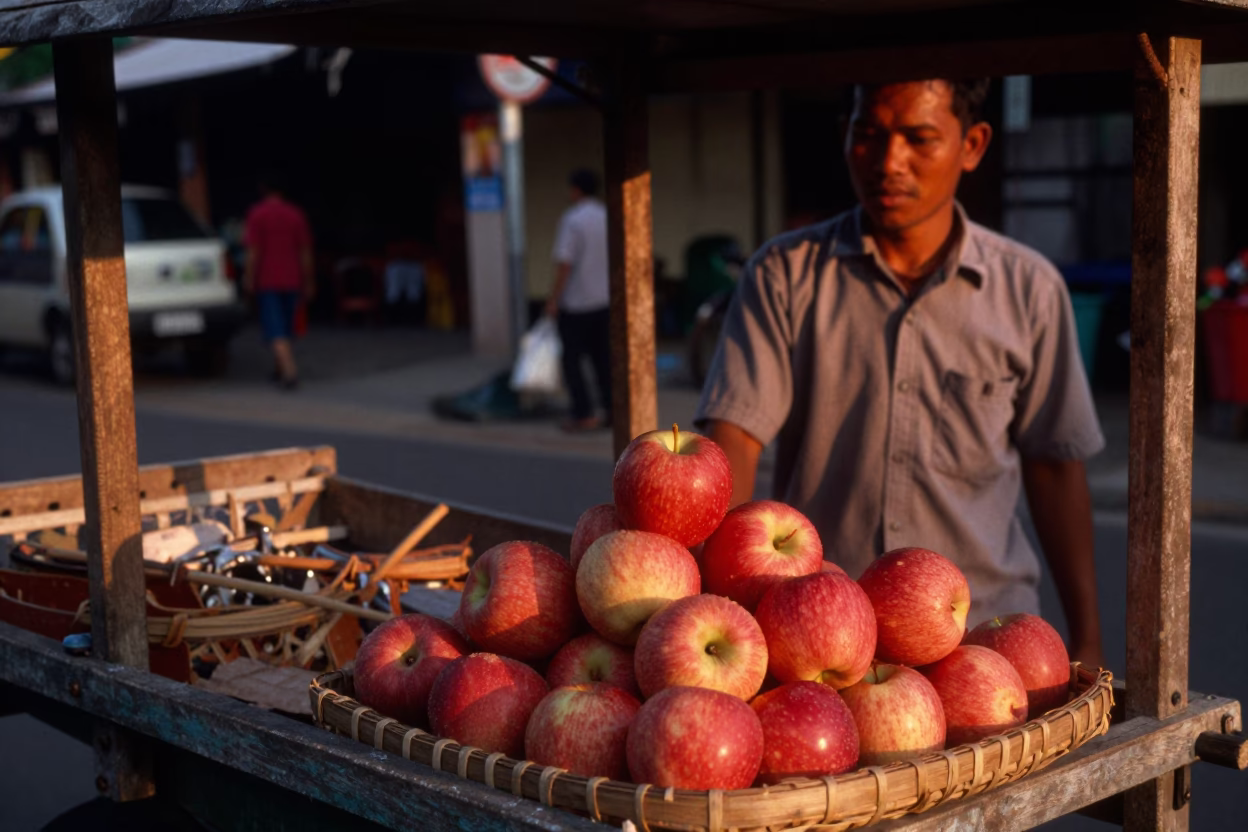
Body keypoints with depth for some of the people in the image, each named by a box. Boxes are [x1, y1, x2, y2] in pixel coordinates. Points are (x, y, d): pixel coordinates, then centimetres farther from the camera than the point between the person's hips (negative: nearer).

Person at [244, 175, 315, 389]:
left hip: (267, 282, -4)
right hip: (291, 281, 4)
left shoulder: (257, 214, -6)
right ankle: (280, 371, 29)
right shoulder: (296, 214, 4)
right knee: (286, 327, 18)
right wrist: (308, 283, 8)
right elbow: (305, 252, 3)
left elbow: (254, 251, -12)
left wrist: (249, 280, -6)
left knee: (276, 331, -7)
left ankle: (290, 369, -24)